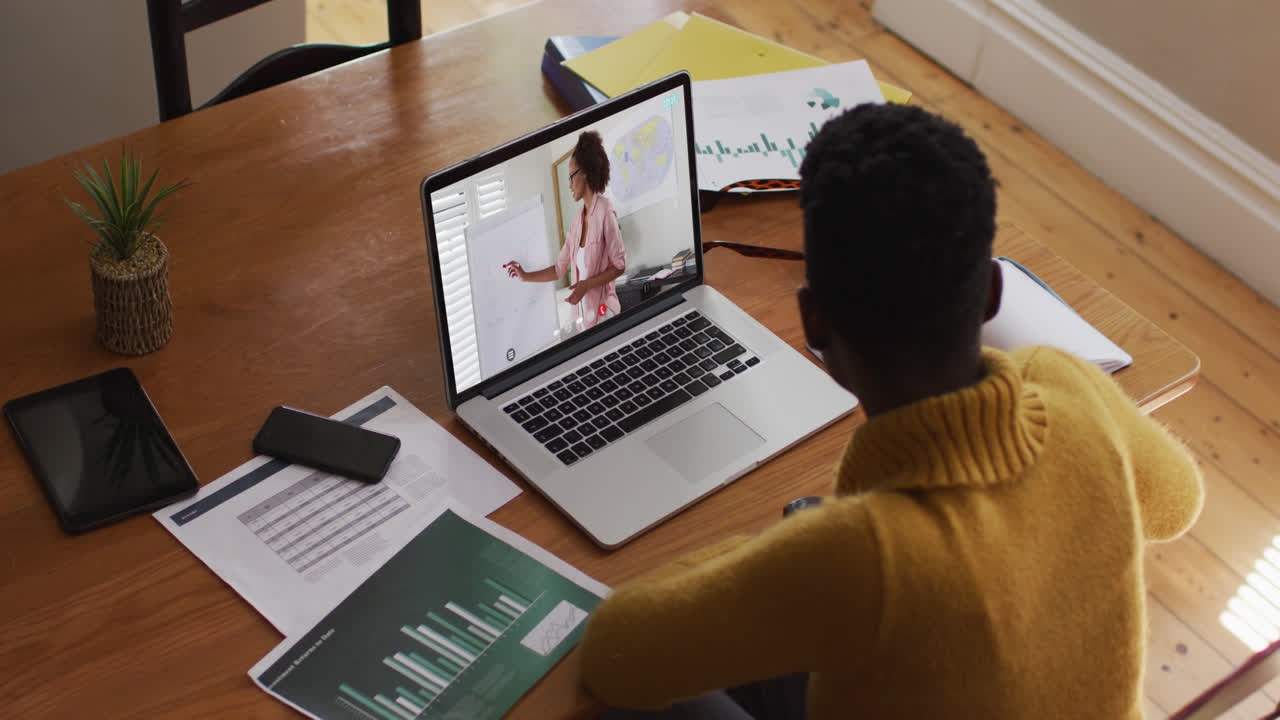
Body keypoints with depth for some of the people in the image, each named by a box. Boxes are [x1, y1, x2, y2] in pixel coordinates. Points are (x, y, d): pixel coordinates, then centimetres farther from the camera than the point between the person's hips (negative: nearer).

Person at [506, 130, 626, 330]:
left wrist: (587, 284, -17)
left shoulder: (604, 211, -11)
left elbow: (620, 265, -10)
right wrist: (526, 276, 20)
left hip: (604, 312, -7)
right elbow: (559, 269, 19)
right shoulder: (577, 222, 12)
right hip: (585, 314, 7)